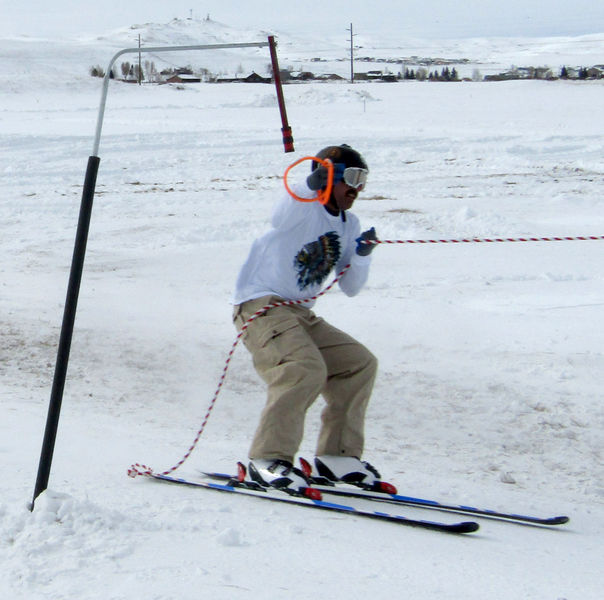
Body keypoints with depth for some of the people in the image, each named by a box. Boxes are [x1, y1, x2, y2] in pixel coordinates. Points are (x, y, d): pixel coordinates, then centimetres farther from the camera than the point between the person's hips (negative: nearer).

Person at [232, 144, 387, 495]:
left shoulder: (349, 225, 14)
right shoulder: (301, 206, -9)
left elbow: (351, 288, 13)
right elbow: (282, 216, -35)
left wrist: (362, 256, -6)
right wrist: (315, 183, -51)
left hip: (301, 315, 9)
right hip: (261, 306, -9)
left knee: (360, 363, 3)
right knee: (306, 370, -28)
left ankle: (337, 455, 7)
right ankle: (269, 460, -24)